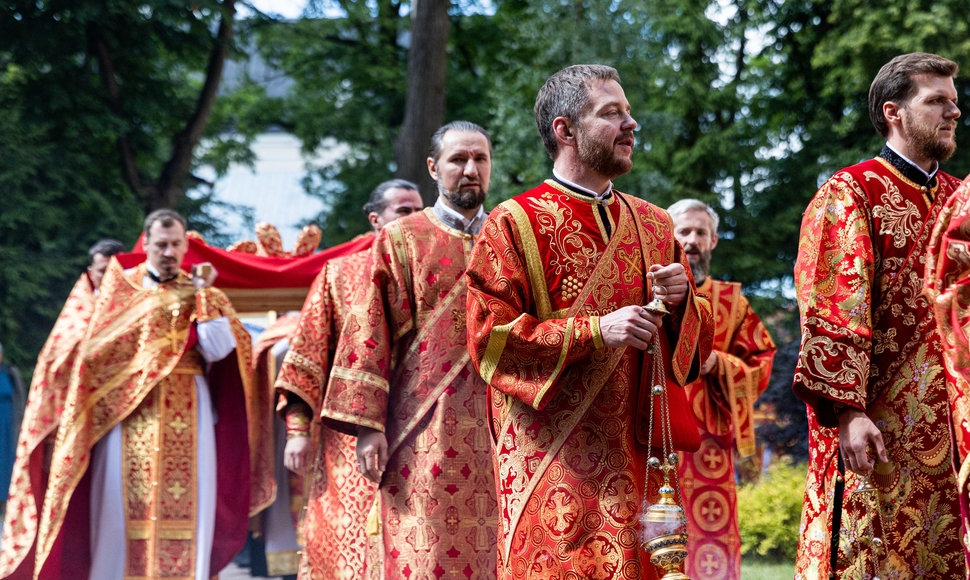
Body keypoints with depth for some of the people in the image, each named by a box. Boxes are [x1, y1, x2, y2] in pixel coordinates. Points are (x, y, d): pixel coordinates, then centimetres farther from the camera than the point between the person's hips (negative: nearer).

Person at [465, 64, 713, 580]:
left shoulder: (653, 226, 17)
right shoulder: (514, 224, -1)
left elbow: (698, 344, 18)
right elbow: (489, 339, -9)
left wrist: (682, 301, -4)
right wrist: (596, 331, -17)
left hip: (635, 457, 5)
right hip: (552, 456, -5)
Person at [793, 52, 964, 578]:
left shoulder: (954, 199, 18)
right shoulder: (851, 195, -2)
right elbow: (830, 314, -11)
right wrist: (845, 410, -21)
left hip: (945, 430, 6)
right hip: (877, 430, -6)